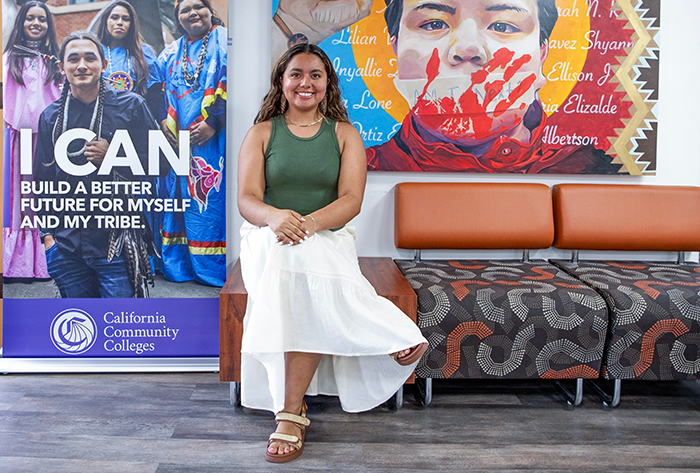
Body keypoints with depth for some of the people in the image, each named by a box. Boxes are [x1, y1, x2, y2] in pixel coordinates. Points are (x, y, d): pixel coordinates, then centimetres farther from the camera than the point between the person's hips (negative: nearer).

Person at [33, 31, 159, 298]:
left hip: (115, 243, -3)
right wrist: (47, 233, 10)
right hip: (66, 246, 4)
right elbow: (42, 180, 18)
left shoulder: (131, 106, 0)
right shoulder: (50, 116, 10)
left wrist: (113, 157, -13)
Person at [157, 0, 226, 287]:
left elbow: (231, 86, -6)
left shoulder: (224, 42, 5)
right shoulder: (170, 53, 20)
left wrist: (213, 123, -15)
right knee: (176, 197, 3)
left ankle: (213, 267, -2)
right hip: (176, 141, 5)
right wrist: (162, 121, 2)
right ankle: (178, 265, 9)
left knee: (211, 198, -9)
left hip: (212, 140, -5)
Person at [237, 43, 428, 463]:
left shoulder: (344, 133, 10)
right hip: (269, 237, 1)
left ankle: (292, 411, -33)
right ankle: (396, 340, -31)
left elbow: (351, 200, -3)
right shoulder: (262, 133, 11)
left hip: (328, 238, -1)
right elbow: (247, 199, -1)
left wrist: (309, 222, -24)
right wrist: (275, 216, -26)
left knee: (301, 265, -35)